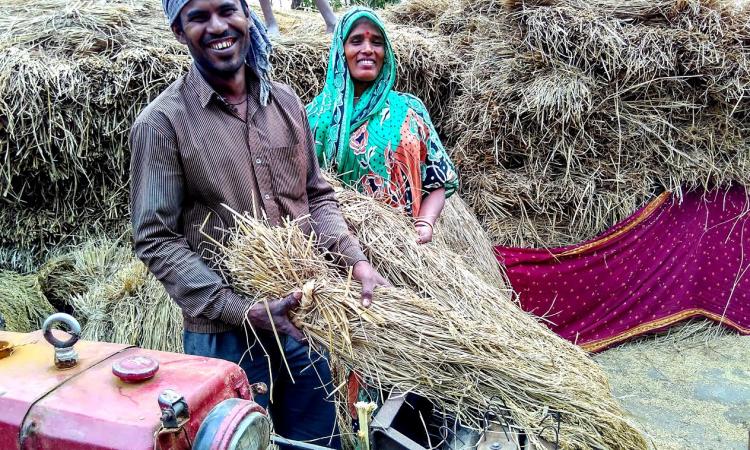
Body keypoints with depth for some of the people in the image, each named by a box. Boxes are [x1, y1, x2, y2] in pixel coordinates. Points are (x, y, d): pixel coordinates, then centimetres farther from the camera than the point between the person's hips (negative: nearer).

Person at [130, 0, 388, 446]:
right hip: (226, 333, -4)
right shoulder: (164, 121, -12)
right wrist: (243, 310, -18)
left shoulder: (287, 102, 4)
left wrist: (357, 260, -6)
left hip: (304, 316, 5)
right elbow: (156, 240, -12)